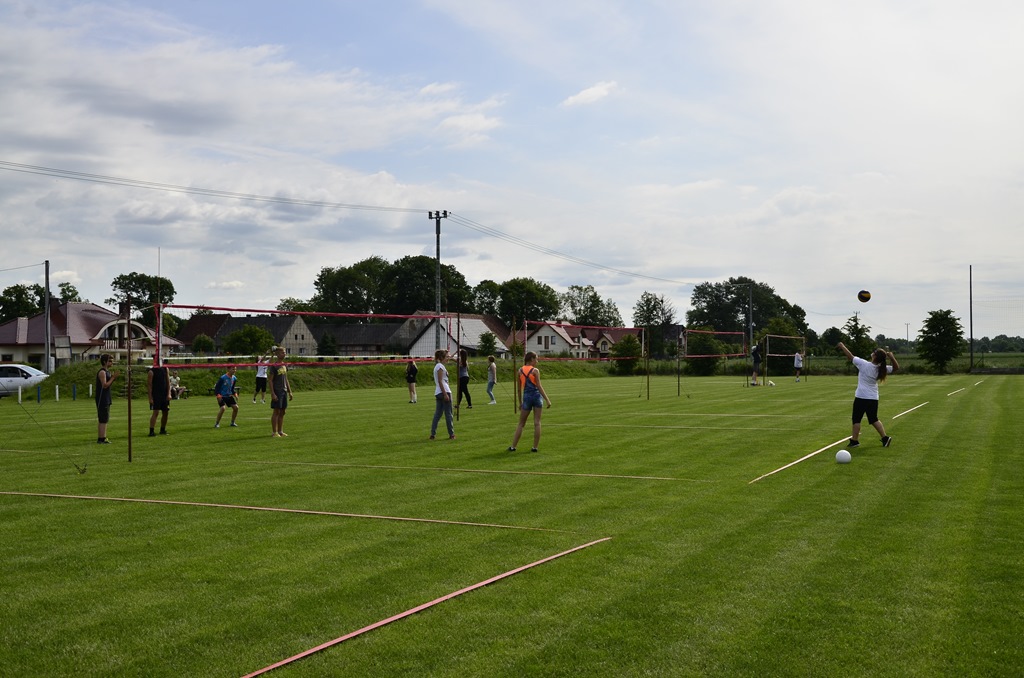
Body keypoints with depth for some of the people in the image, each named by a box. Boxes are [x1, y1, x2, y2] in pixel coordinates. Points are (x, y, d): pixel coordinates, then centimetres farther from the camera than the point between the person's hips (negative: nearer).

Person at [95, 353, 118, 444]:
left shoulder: (107, 372, 16)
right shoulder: (102, 372, -14)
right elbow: (105, 385, -21)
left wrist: (113, 378, 7)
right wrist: (113, 378, -17)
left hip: (106, 399, 10)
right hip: (102, 399, -10)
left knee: (104, 420, 12)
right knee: (103, 420, -9)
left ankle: (102, 438, 17)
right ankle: (101, 439, -8)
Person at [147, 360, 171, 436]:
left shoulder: (166, 369, 8)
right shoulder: (152, 372, -6)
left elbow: (168, 382, 9)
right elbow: (149, 385, -7)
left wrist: (169, 394, -1)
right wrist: (150, 398, -12)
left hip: (165, 395, 6)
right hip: (156, 395, -6)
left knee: (165, 413, 8)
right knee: (156, 412, -13)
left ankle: (163, 430, 21)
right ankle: (151, 431, -13)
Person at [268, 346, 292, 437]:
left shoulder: (285, 365, 13)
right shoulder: (274, 366, -9)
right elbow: (269, 380, -11)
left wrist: (289, 392, 16)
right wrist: (272, 393, -17)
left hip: (284, 391, 7)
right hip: (277, 392, -7)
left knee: (282, 412, 9)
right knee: (276, 412, -5)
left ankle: (280, 431, 14)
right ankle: (274, 432, 0)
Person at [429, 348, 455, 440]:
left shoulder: (437, 366, 18)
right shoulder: (440, 366, -11)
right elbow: (440, 381, -17)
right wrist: (445, 394, -20)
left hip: (438, 393, 9)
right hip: (444, 391, -9)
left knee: (437, 414, 7)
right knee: (448, 414, -2)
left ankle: (432, 434, 3)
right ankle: (451, 434, 1)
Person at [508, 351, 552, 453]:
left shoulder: (520, 371, 5)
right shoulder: (535, 371, -6)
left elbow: (519, 388, 9)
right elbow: (539, 386, -10)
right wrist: (547, 400, -8)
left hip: (527, 397, 3)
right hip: (537, 396, -3)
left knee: (521, 424, 11)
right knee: (537, 423, 3)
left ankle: (513, 446, 9)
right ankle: (535, 447, 3)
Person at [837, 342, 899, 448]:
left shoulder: (864, 364, -16)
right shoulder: (881, 369, -4)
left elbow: (850, 356, -8)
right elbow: (896, 367, 6)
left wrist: (842, 346, 5)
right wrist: (892, 358, -11)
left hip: (861, 397, -5)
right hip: (874, 398, 5)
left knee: (856, 419, 5)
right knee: (874, 419, 17)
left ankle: (854, 440, 7)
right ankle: (885, 438, 10)